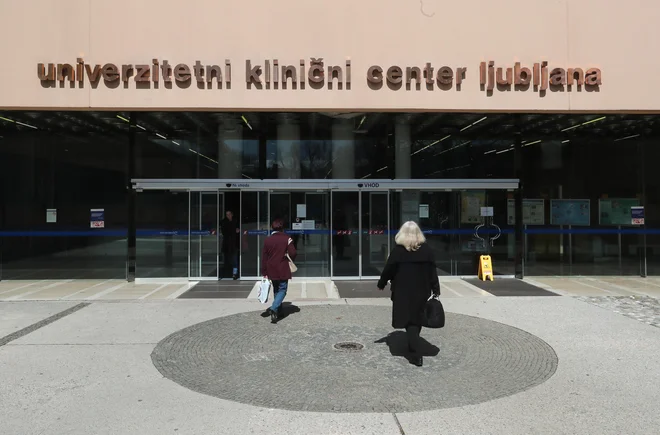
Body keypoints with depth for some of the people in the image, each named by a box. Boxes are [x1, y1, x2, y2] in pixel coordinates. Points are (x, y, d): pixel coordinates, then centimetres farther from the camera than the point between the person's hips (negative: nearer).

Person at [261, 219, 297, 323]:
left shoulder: (267, 240, 3)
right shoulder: (287, 238, -7)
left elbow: (264, 257, 4)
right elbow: (292, 253, -13)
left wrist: (264, 272, 8)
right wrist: (289, 259, 11)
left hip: (271, 271, 4)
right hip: (283, 271, -4)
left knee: (276, 290, 19)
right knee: (282, 290, 1)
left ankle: (277, 308, 26)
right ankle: (274, 308, -18)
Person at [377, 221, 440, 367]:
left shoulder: (398, 250, -10)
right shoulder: (426, 250, -1)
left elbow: (388, 270, -4)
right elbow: (432, 272, 1)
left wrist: (381, 284, 11)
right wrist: (436, 290, 7)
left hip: (403, 293, -3)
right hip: (422, 292, 3)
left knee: (409, 322, 1)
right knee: (417, 321, 18)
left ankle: (416, 355, -4)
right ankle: (414, 347, 34)